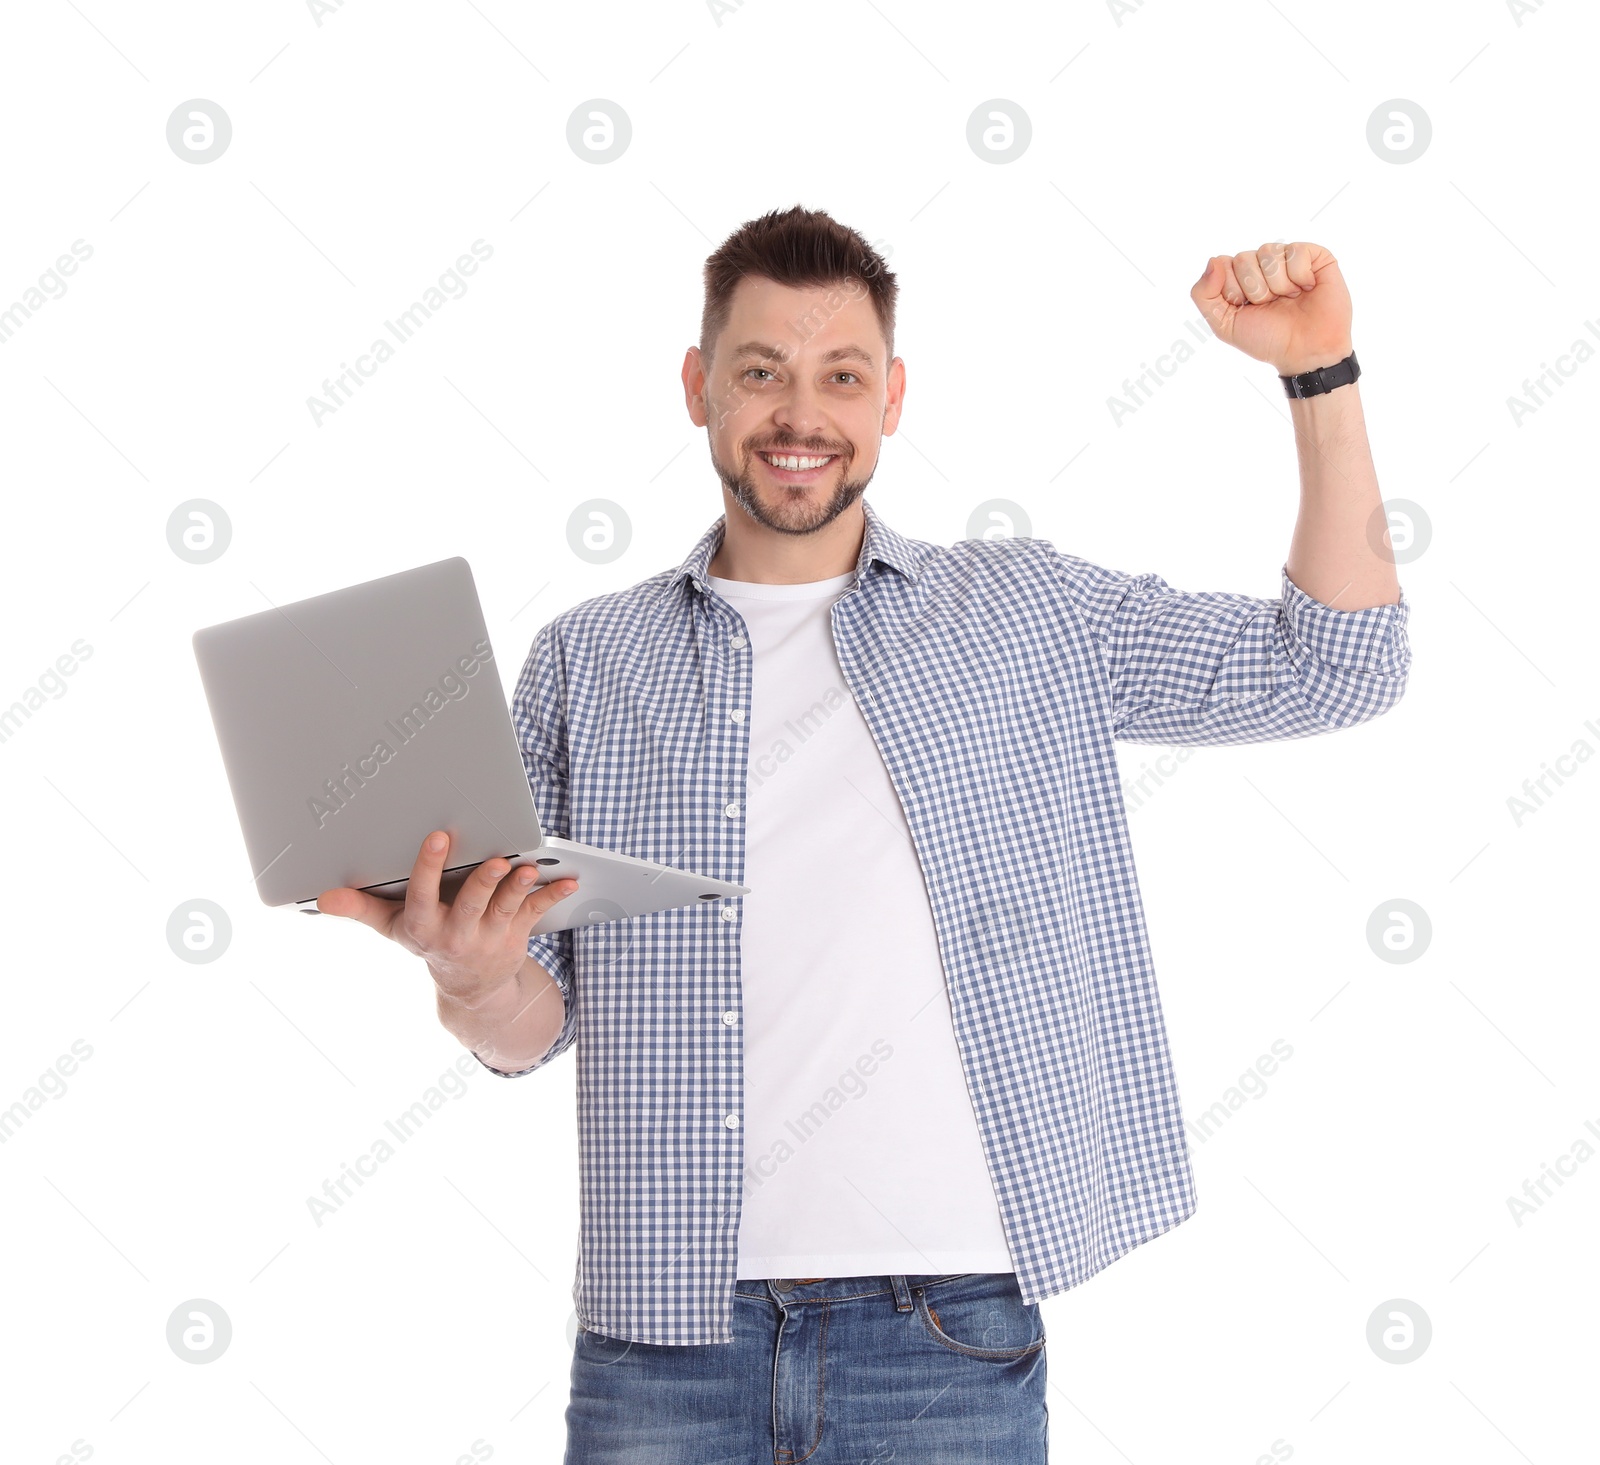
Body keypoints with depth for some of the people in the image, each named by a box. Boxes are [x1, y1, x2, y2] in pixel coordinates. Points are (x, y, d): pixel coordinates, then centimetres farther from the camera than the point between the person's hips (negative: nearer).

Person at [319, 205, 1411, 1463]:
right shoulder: (587, 662, 8)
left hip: (947, 1325, 0)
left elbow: (1334, 668, 4)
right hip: (668, 1332, 1)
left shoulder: (1029, 615, 6)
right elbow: (535, 1031, 9)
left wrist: (1320, 375, -3)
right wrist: (472, 980, -15)